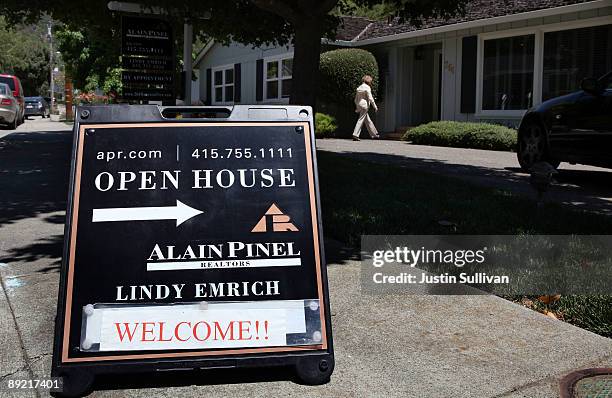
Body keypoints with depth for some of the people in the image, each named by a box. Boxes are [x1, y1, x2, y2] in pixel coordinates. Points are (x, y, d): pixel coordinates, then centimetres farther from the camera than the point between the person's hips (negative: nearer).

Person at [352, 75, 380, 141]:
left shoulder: (359, 87, 14)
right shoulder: (367, 87, -8)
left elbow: (356, 99, 17)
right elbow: (370, 98, -12)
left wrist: (357, 108, 23)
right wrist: (375, 107, -6)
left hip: (359, 105, 8)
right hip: (364, 106, -8)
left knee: (368, 121, 14)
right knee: (360, 120, -9)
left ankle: (374, 134, 22)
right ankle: (355, 135, -14)